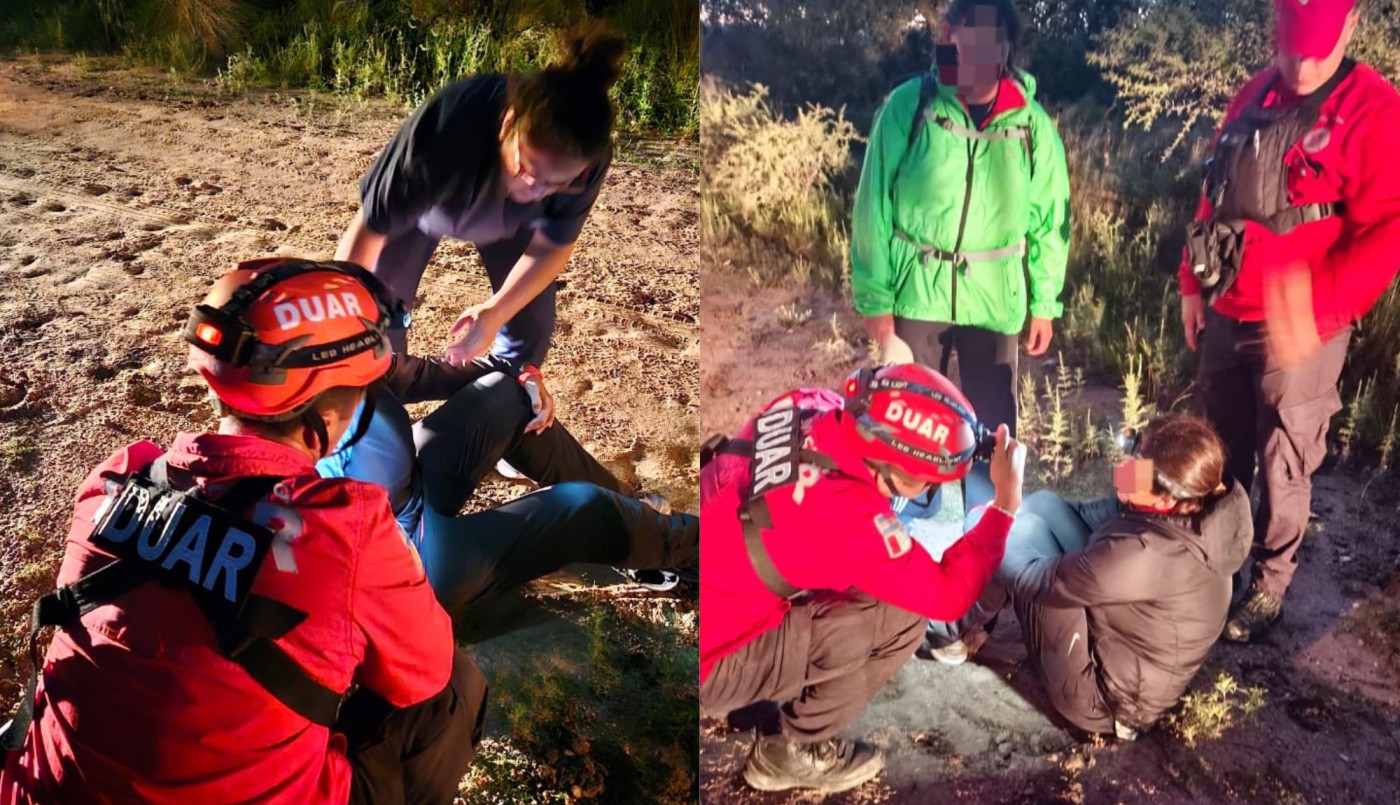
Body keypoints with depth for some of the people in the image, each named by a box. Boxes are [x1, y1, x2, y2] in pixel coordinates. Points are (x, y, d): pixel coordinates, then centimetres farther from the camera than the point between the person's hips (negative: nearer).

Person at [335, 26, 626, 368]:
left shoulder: (589, 160, -37)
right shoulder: (446, 127, -46)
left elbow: (553, 247, -20)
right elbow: (367, 231, -38)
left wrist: (495, 313, -28)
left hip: (509, 219, 2)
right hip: (424, 203, -2)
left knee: (531, 321, -4)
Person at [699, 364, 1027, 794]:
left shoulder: (808, 406, -10)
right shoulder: (848, 514, -31)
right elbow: (949, 596, -19)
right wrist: (1006, 502, -13)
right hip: (706, 662, -8)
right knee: (904, 615, -12)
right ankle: (792, 753, 7)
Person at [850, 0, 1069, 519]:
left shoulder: (1032, 124, -1)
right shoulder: (909, 106, -7)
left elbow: (1049, 220, 4)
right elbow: (874, 208, -6)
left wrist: (1044, 303, 1)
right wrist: (874, 298, -8)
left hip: (994, 298, 2)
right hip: (918, 291, -1)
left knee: (992, 422, 9)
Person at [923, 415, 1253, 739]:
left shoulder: (1144, 554, -37)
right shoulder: (1204, 509, -14)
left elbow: (1035, 582, -23)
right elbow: (1118, 510, 2)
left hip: (1100, 694, -8)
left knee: (1015, 533, -10)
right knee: (1042, 505, 5)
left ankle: (956, 629, 14)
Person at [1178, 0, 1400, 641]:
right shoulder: (1254, 97, 8)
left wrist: (1318, 304, -29)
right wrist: (1193, 284, 14)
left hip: (1302, 329, -5)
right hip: (1226, 315, 5)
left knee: (1283, 464, 6)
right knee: (1220, 453, 16)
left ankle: (1270, 585, 23)